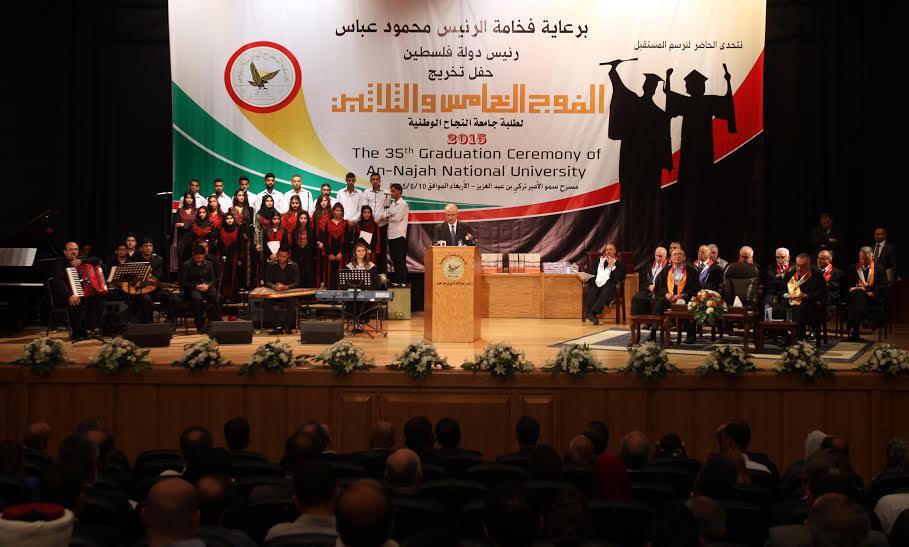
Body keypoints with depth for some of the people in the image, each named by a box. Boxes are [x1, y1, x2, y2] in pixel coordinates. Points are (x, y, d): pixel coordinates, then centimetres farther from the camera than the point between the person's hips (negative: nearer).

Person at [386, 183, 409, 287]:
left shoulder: (403, 204, -6)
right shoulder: (391, 204, 18)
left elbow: (397, 217, -14)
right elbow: (386, 215, 11)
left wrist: (388, 217, 0)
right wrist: (391, 216, -9)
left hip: (399, 235, -7)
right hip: (391, 234, 7)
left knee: (400, 260, -7)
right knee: (394, 259, 10)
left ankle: (402, 281, -5)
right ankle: (396, 280, 15)